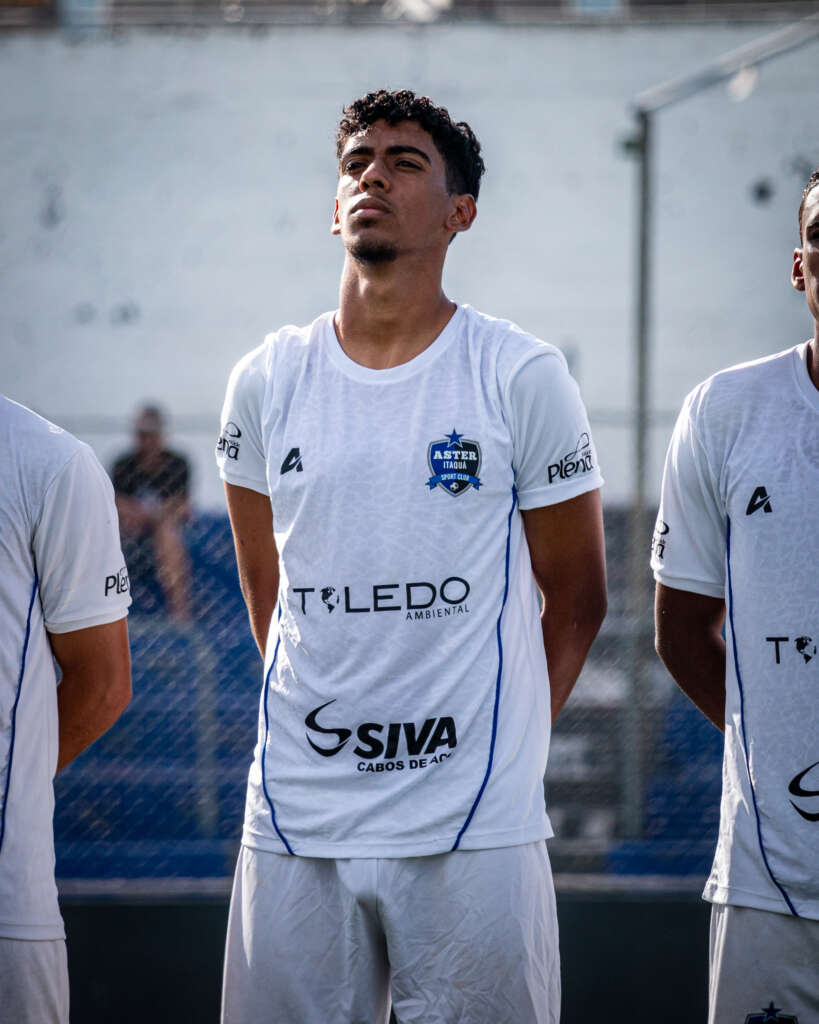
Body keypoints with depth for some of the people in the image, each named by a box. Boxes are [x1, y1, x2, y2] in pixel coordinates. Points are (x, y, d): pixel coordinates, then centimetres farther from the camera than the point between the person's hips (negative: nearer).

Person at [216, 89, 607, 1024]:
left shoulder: (522, 378, 0)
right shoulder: (267, 382, 7)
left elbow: (574, 599, 7)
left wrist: (501, 750, 5)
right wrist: (328, 732, 13)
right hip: (295, 825, 2)